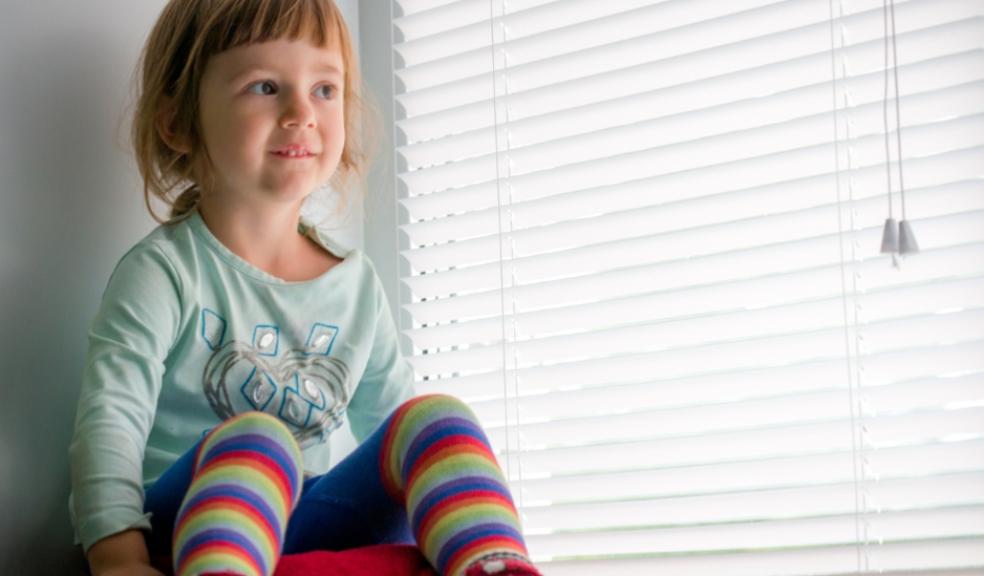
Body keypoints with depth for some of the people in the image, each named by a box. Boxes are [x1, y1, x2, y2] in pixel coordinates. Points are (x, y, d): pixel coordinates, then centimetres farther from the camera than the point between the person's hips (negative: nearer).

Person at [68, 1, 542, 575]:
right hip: (189, 523, -5)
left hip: (314, 526, 5)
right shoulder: (162, 273, -7)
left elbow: (388, 412, 14)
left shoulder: (357, 282, 10)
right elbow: (110, 420, -17)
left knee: (433, 418, -17)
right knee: (254, 438, -36)